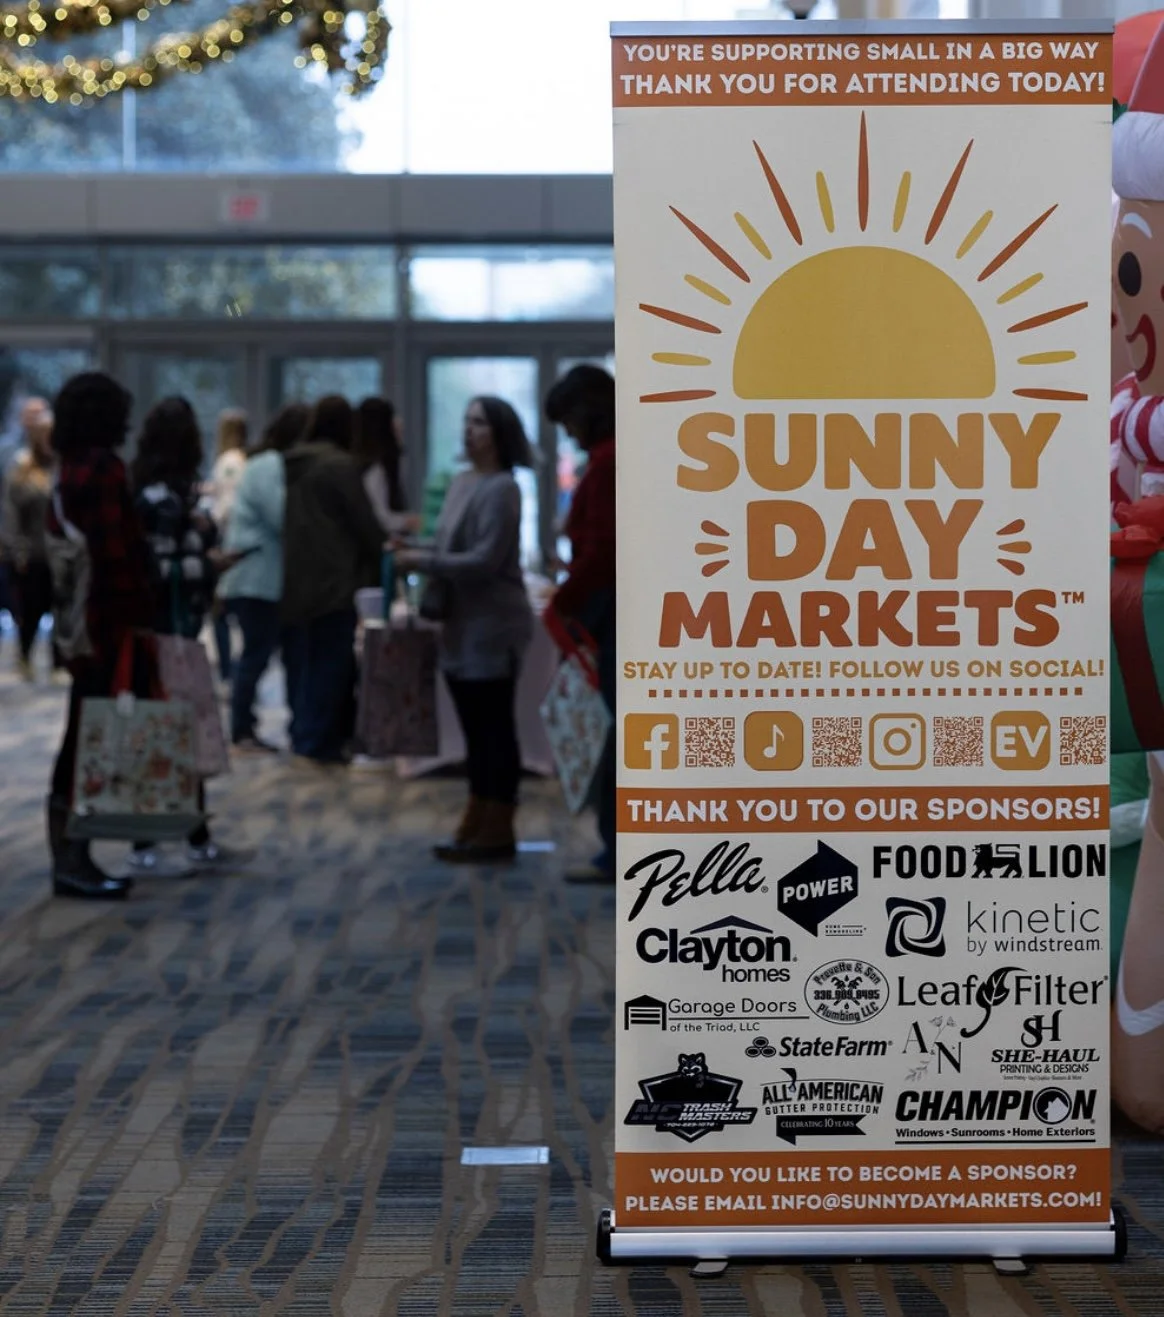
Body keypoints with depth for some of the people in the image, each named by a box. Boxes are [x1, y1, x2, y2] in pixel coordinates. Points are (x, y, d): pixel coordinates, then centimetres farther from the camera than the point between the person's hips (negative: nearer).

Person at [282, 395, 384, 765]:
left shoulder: (290, 463, 9)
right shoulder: (339, 465, -10)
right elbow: (365, 524, -8)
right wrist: (382, 564, 8)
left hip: (292, 582, 7)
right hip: (333, 581, -7)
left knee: (299, 662, 12)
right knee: (329, 662, -1)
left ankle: (301, 736, 18)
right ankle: (318, 742, -1)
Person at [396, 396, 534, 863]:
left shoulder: (502, 489, -15)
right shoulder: (461, 482, 13)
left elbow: (485, 560, -20)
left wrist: (422, 562, -17)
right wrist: (417, 554, 0)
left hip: (493, 627, -9)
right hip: (464, 625, 9)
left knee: (495, 729, -3)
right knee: (475, 729, 13)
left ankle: (499, 832, 3)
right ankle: (476, 823, 20)